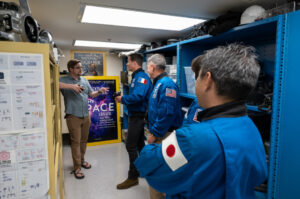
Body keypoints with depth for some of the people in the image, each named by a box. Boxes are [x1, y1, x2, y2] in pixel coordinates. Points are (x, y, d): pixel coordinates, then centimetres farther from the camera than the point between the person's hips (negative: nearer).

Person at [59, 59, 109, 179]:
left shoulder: (84, 80, 13)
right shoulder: (65, 80, -5)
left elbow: (91, 94, 16)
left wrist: (99, 91, -3)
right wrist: (71, 86, -30)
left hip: (86, 116, 6)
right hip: (73, 116, -5)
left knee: (84, 140, 16)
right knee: (76, 142, 0)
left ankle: (82, 160, 35)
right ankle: (77, 168, 10)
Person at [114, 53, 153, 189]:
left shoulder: (141, 77, -17)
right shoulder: (136, 76, 15)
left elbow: (137, 96, -31)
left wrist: (123, 99, -16)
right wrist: (122, 98, 4)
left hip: (138, 116, -10)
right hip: (135, 115, 10)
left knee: (130, 145, -5)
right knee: (139, 144, 19)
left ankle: (133, 177, 7)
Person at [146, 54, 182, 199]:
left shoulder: (166, 84, -19)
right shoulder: (158, 83, 13)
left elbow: (167, 113, -26)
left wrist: (155, 134, -19)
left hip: (163, 134, -10)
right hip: (157, 133, 10)